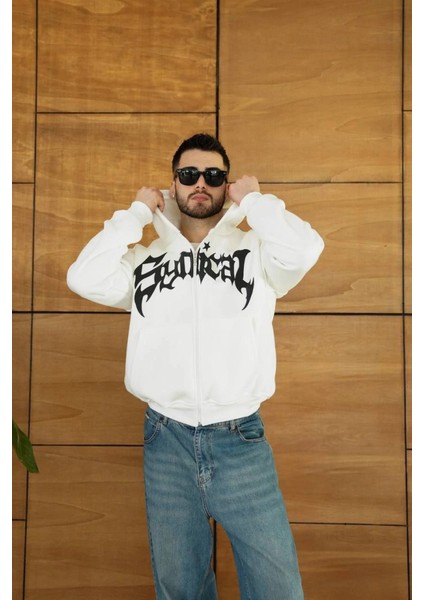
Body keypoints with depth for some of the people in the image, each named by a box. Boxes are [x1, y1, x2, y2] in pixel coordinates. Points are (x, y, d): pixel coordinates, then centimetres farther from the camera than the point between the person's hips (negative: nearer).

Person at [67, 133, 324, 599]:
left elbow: (305, 250, -16)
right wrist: (136, 213, 1)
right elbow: (85, 279, -6)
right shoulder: (145, 259, 9)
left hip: (240, 439, -1)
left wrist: (254, 201, -2)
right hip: (167, 440, 2)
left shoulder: (255, 249, 4)